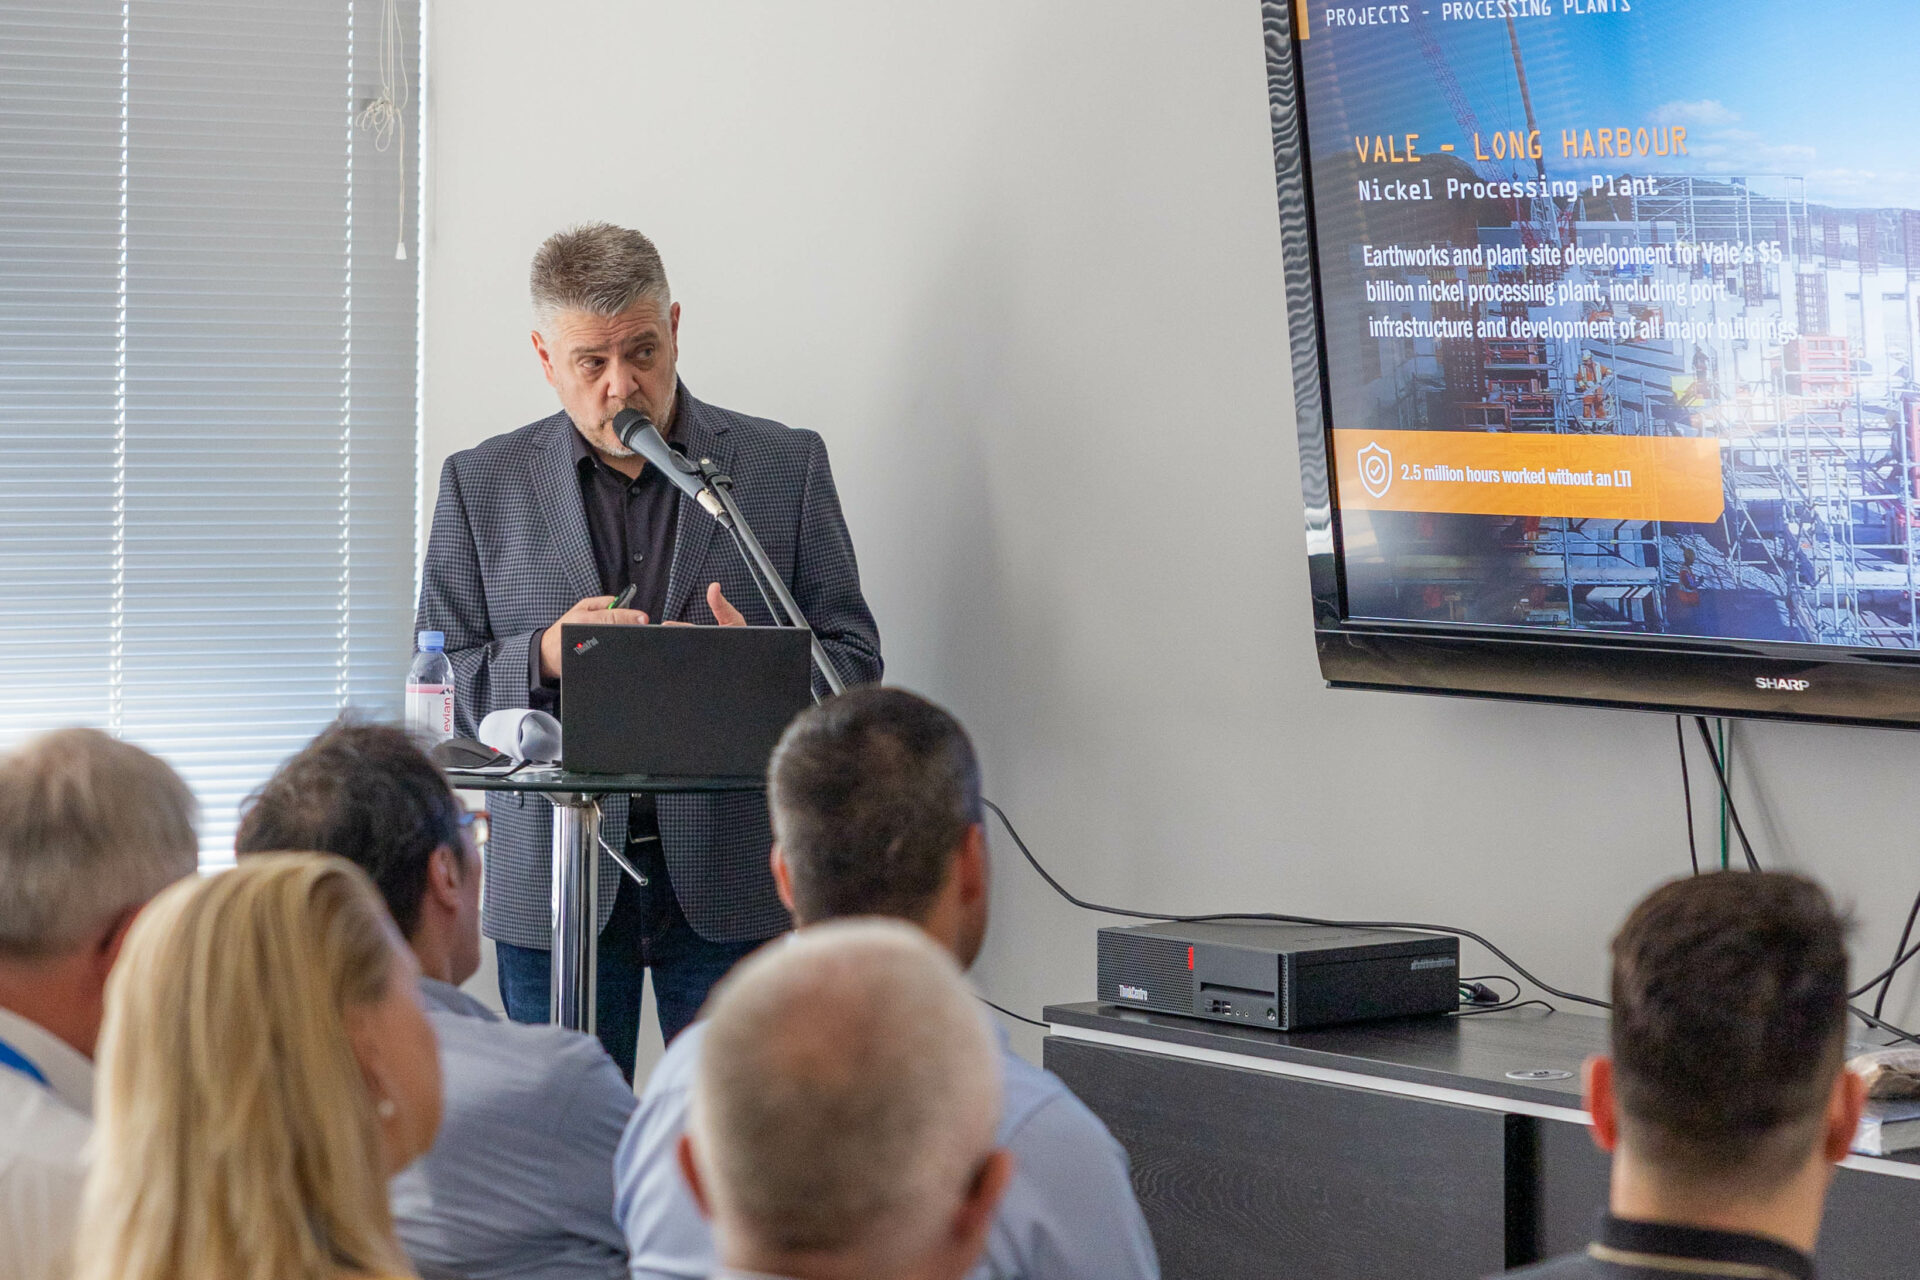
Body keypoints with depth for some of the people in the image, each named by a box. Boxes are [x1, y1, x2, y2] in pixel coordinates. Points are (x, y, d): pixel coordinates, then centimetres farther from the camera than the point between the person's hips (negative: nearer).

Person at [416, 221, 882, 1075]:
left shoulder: (786, 466, 6)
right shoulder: (481, 484, 9)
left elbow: (854, 660, 6)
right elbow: (436, 682, 6)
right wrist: (543, 657, -13)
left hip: (732, 883, -1)